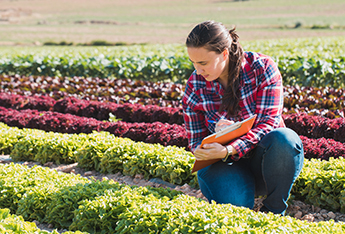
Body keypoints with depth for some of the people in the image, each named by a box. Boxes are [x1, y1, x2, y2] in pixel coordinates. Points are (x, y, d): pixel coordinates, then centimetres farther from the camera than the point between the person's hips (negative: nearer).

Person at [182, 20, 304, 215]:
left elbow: (268, 124, -18)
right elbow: (196, 142, 1)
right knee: (233, 203, -34)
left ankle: (274, 211, -14)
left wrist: (228, 150, -34)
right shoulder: (194, 87, -5)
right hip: (227, 163, 0)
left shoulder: (262, 68, -12)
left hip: (263, 157, 0)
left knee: (284, 139, -36)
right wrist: (216, 133, -25)